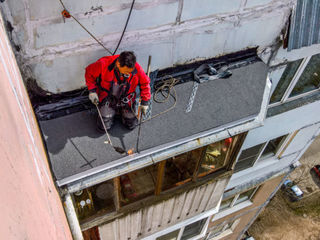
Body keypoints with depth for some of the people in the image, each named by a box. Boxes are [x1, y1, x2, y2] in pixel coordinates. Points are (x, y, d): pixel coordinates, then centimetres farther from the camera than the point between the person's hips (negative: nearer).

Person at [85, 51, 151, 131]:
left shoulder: (136, 69, -22)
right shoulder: (104, 64, -26)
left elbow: (145, 83, -4)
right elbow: (89, 72, -7)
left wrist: (144, 102, -4)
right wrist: (92, 90, -12)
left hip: (126, 100, 1)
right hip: (107, 99, -1)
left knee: (131, 125, -2)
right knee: (104, 126, -8)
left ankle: (121, 111, 29)